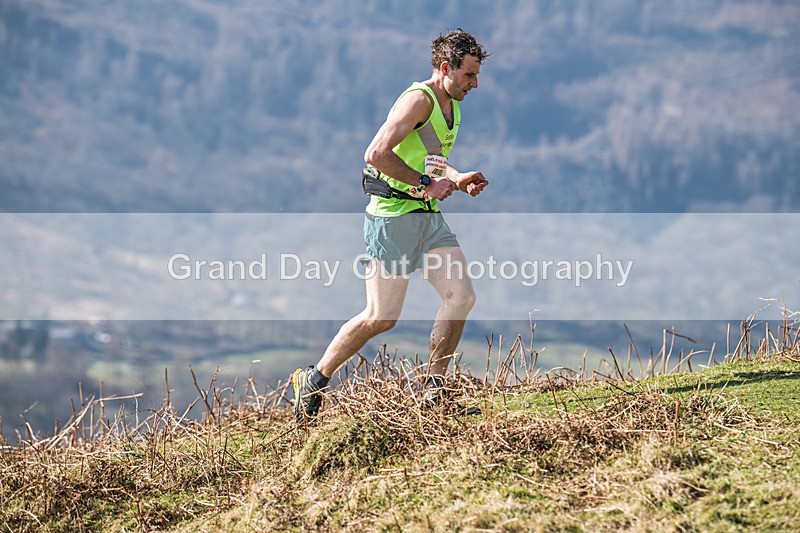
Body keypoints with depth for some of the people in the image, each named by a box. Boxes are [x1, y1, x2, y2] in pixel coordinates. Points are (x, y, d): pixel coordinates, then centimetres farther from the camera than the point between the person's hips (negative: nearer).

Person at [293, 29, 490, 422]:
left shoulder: (451, 106, 15)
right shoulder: (419, 99, -15)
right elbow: (376, 154, -26)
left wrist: (459, 180, 10)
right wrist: (426, 183, -22)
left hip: (429, 216, 9)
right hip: (393, 216, -9)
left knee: (461, 296, -5)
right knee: (381, 318, -3)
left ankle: (434, 391, 2)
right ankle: (314, 380, 14)